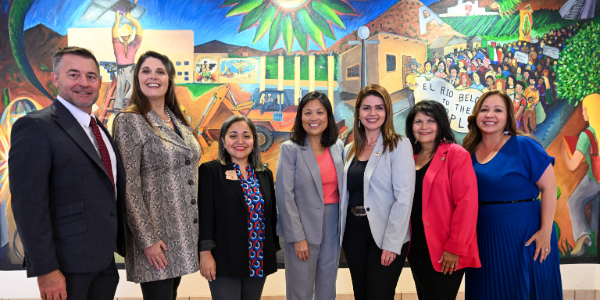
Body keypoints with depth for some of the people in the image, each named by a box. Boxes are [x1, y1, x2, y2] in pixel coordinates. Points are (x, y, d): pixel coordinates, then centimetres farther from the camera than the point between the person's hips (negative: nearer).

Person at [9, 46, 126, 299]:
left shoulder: (101, 129, 13)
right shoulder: (34, 127, -11)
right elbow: (28, 205, -16)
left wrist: (126, 246, 13)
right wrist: (45, 269, -18)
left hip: (105, 260, 7)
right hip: (67, 266, -7)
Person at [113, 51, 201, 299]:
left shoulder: (179, 121, 9)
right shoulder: (129, 120, -11)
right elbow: (128, 187, -16)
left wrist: (193, 227, 13)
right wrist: (147, 239, -18)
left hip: (182, 232, 7)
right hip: (155, 235, -6)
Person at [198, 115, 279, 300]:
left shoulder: (265, 174, 11)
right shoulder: (210, 171, -3)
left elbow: (272, 215, 13)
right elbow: (204, 214, -8)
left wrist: (274, 249, 12)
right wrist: (205, 253, -13)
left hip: (259, 261, 5)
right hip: (225, 260, -4)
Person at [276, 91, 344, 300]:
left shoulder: (338, 147, 6)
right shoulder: (290, 149, -7)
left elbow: (342, 186, 10)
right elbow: (285, 196, -10)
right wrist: (297, 237, -13)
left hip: (333, 226, 4)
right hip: (304, 228, -4)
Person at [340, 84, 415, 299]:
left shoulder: (399, 146, -8)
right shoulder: (350, 150, 10)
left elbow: (404, 197, -14)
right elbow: (346, 194, 12)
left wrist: (392, 243, -19)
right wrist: (342, 232, 4)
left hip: (385, 236, -5)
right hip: (354, 233, 5)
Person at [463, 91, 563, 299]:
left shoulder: (523, 146, -10)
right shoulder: (469, 151, 3)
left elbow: (549, 187, -11)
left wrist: (545, 231, -16)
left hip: (523, 234, -4)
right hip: (483, 238, 5)